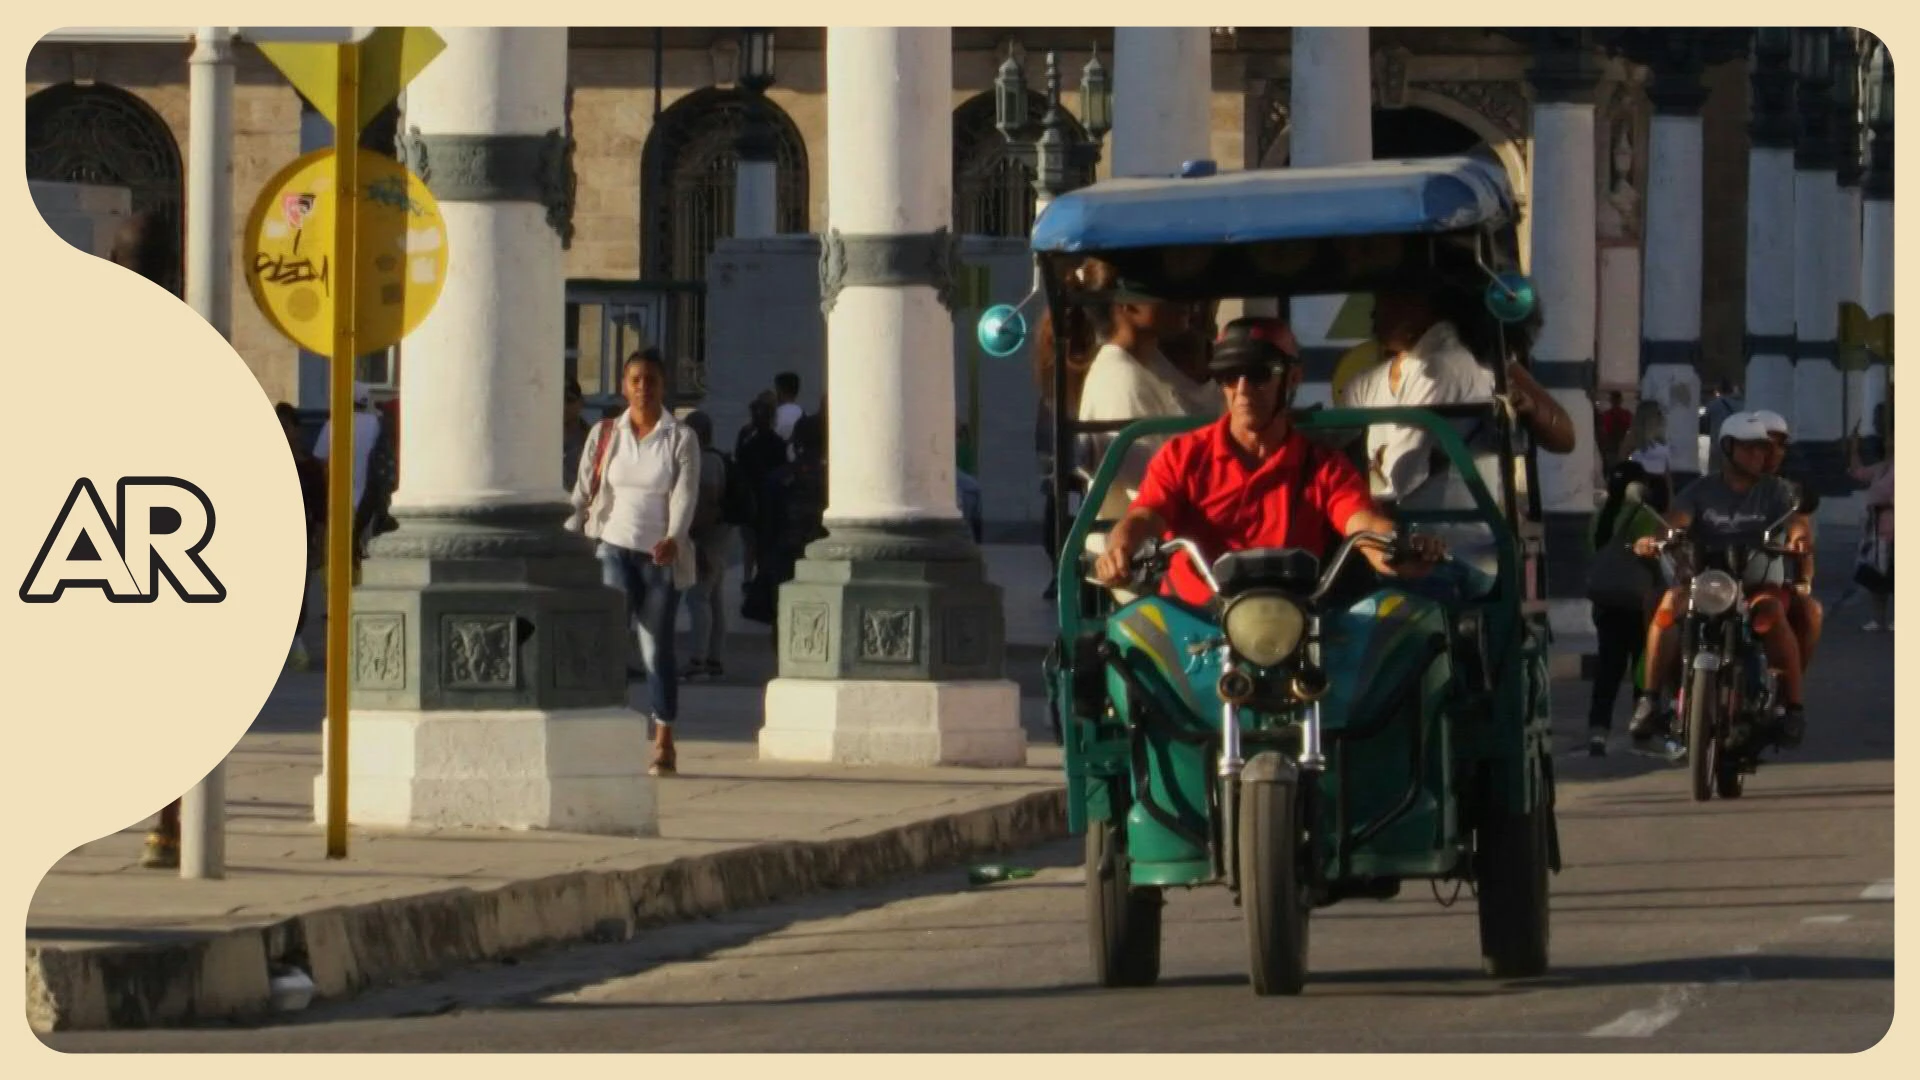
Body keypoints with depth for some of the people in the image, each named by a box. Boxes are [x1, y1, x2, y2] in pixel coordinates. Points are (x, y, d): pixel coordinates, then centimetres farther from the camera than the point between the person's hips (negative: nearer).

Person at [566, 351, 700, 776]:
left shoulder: (681, 438, 3)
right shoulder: (604, 435, 8)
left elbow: (685, 494, -8)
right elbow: (582, 493, 8)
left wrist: (673, 538, -25)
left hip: (662, 554, -1)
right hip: (614, 548, 1)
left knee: (656, 649, 1)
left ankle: (663, 743, 8)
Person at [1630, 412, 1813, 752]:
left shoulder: (1776, 491, 7)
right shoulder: (1701, 491, 8)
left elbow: (1796, 520, -11)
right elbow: (1676, 519, -10)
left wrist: (1799, 539, -37)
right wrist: (1655, 538, -34)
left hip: (1760, 583, -1)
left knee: (1771, 612, -35)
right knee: (1671, 605, -29)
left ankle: (1793, 707, -27)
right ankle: (1652, 701, -26)